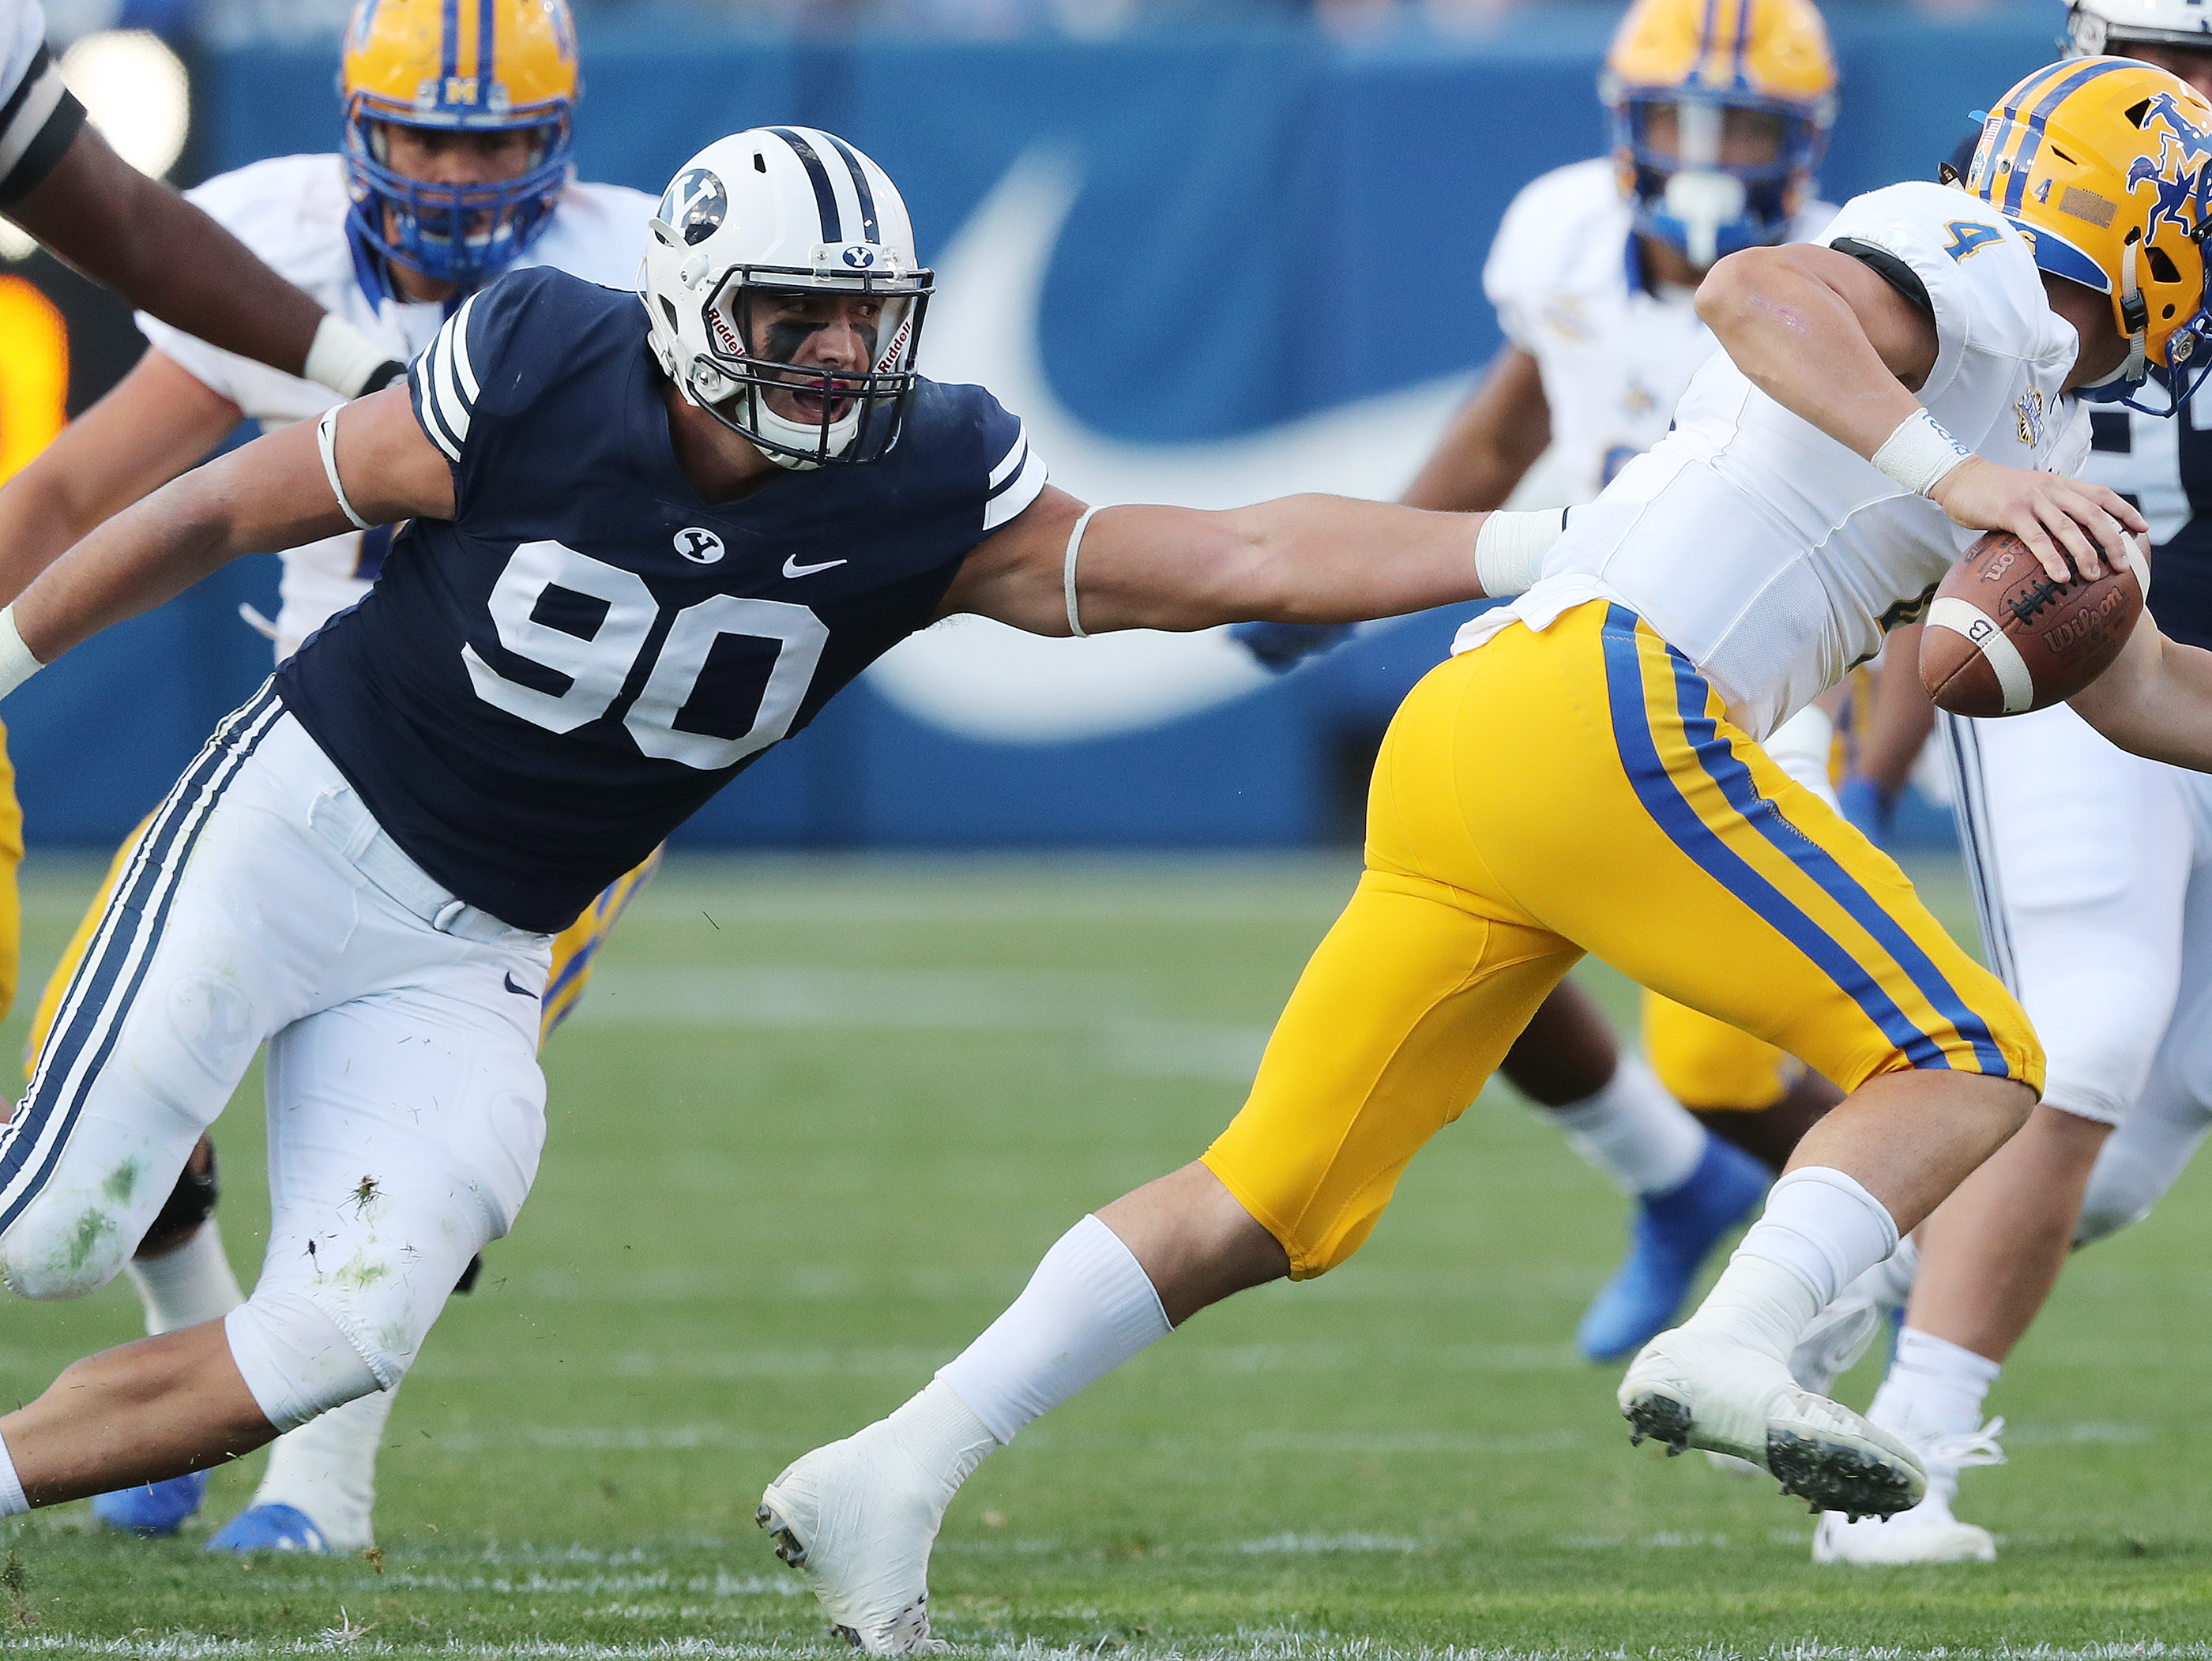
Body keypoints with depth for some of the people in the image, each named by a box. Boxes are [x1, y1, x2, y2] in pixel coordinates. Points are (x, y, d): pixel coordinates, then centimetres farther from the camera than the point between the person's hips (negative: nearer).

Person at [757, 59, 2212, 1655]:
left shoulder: (2024, 440, 30)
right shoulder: (1982, 276, 3)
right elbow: (1753, 290, -17)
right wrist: (1952, 475, -24)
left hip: (1457, 744, 9)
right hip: (1605, 702, -9)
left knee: (1268, 1206, 9)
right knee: (1965, 1061, -6)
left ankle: (895, 1469, 3)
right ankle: (1734, 1344, -29)